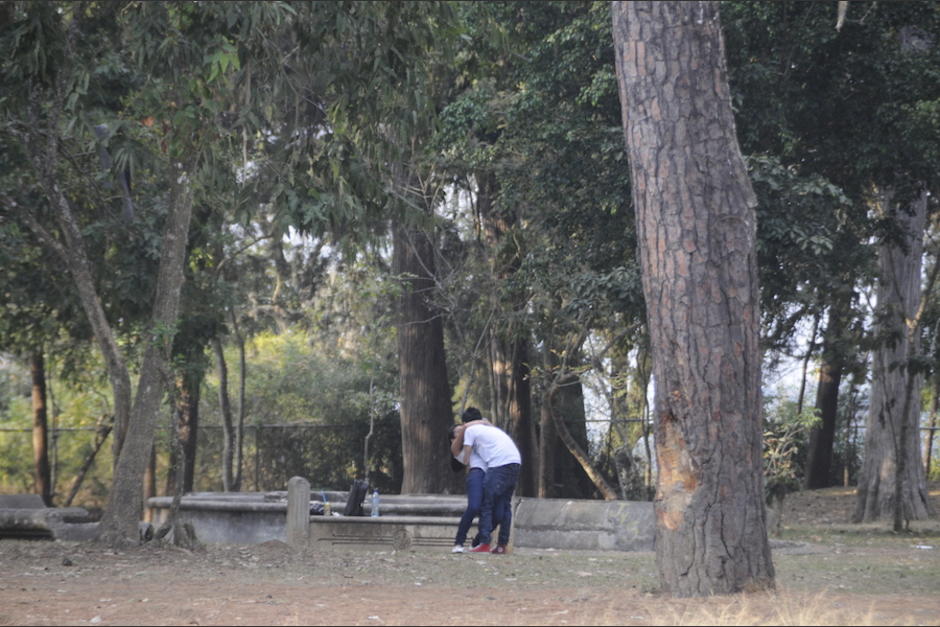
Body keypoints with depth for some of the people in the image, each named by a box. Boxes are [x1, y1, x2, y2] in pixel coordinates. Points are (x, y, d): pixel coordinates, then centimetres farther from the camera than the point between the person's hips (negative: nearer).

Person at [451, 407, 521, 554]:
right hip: (516, 461, 7)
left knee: (486, 504, -1)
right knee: (504, 505, 12)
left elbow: (465, 459, 11)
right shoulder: (492, 428, 32)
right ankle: (502, 544, 11)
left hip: (499, 464, -7)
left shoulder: (470, 430, 12)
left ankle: (484, 543, -7)